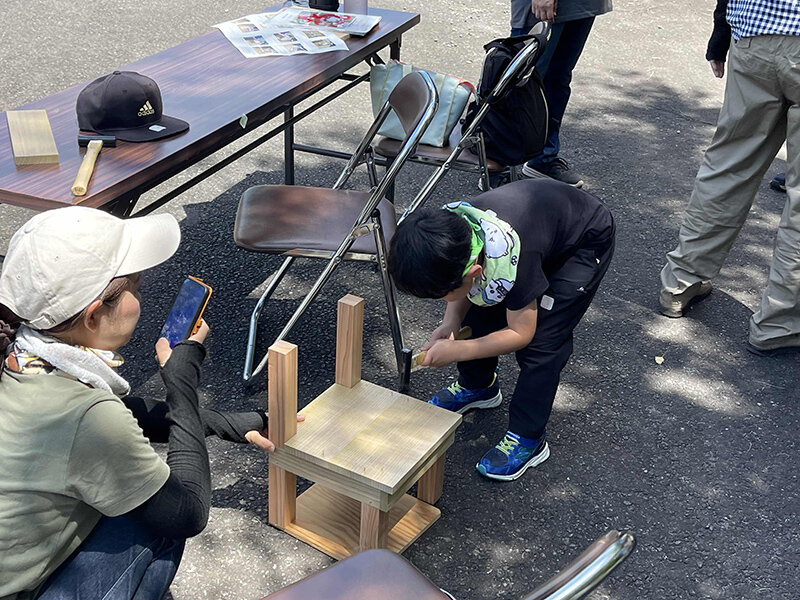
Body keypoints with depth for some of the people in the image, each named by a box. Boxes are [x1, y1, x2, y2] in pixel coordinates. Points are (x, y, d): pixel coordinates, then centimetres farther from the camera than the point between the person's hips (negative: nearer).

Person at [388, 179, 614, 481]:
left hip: (588, 238, -7)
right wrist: (451, 322, -18)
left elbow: (521, 334, -26)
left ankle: (528, 439, 1)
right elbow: (468, 287, -2)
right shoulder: (448, 228, -23)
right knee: (478, 308, 4)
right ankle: (477, 386, 31)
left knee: (541, 341, -15)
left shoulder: (509, 258, -42)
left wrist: (457, 351, -28)